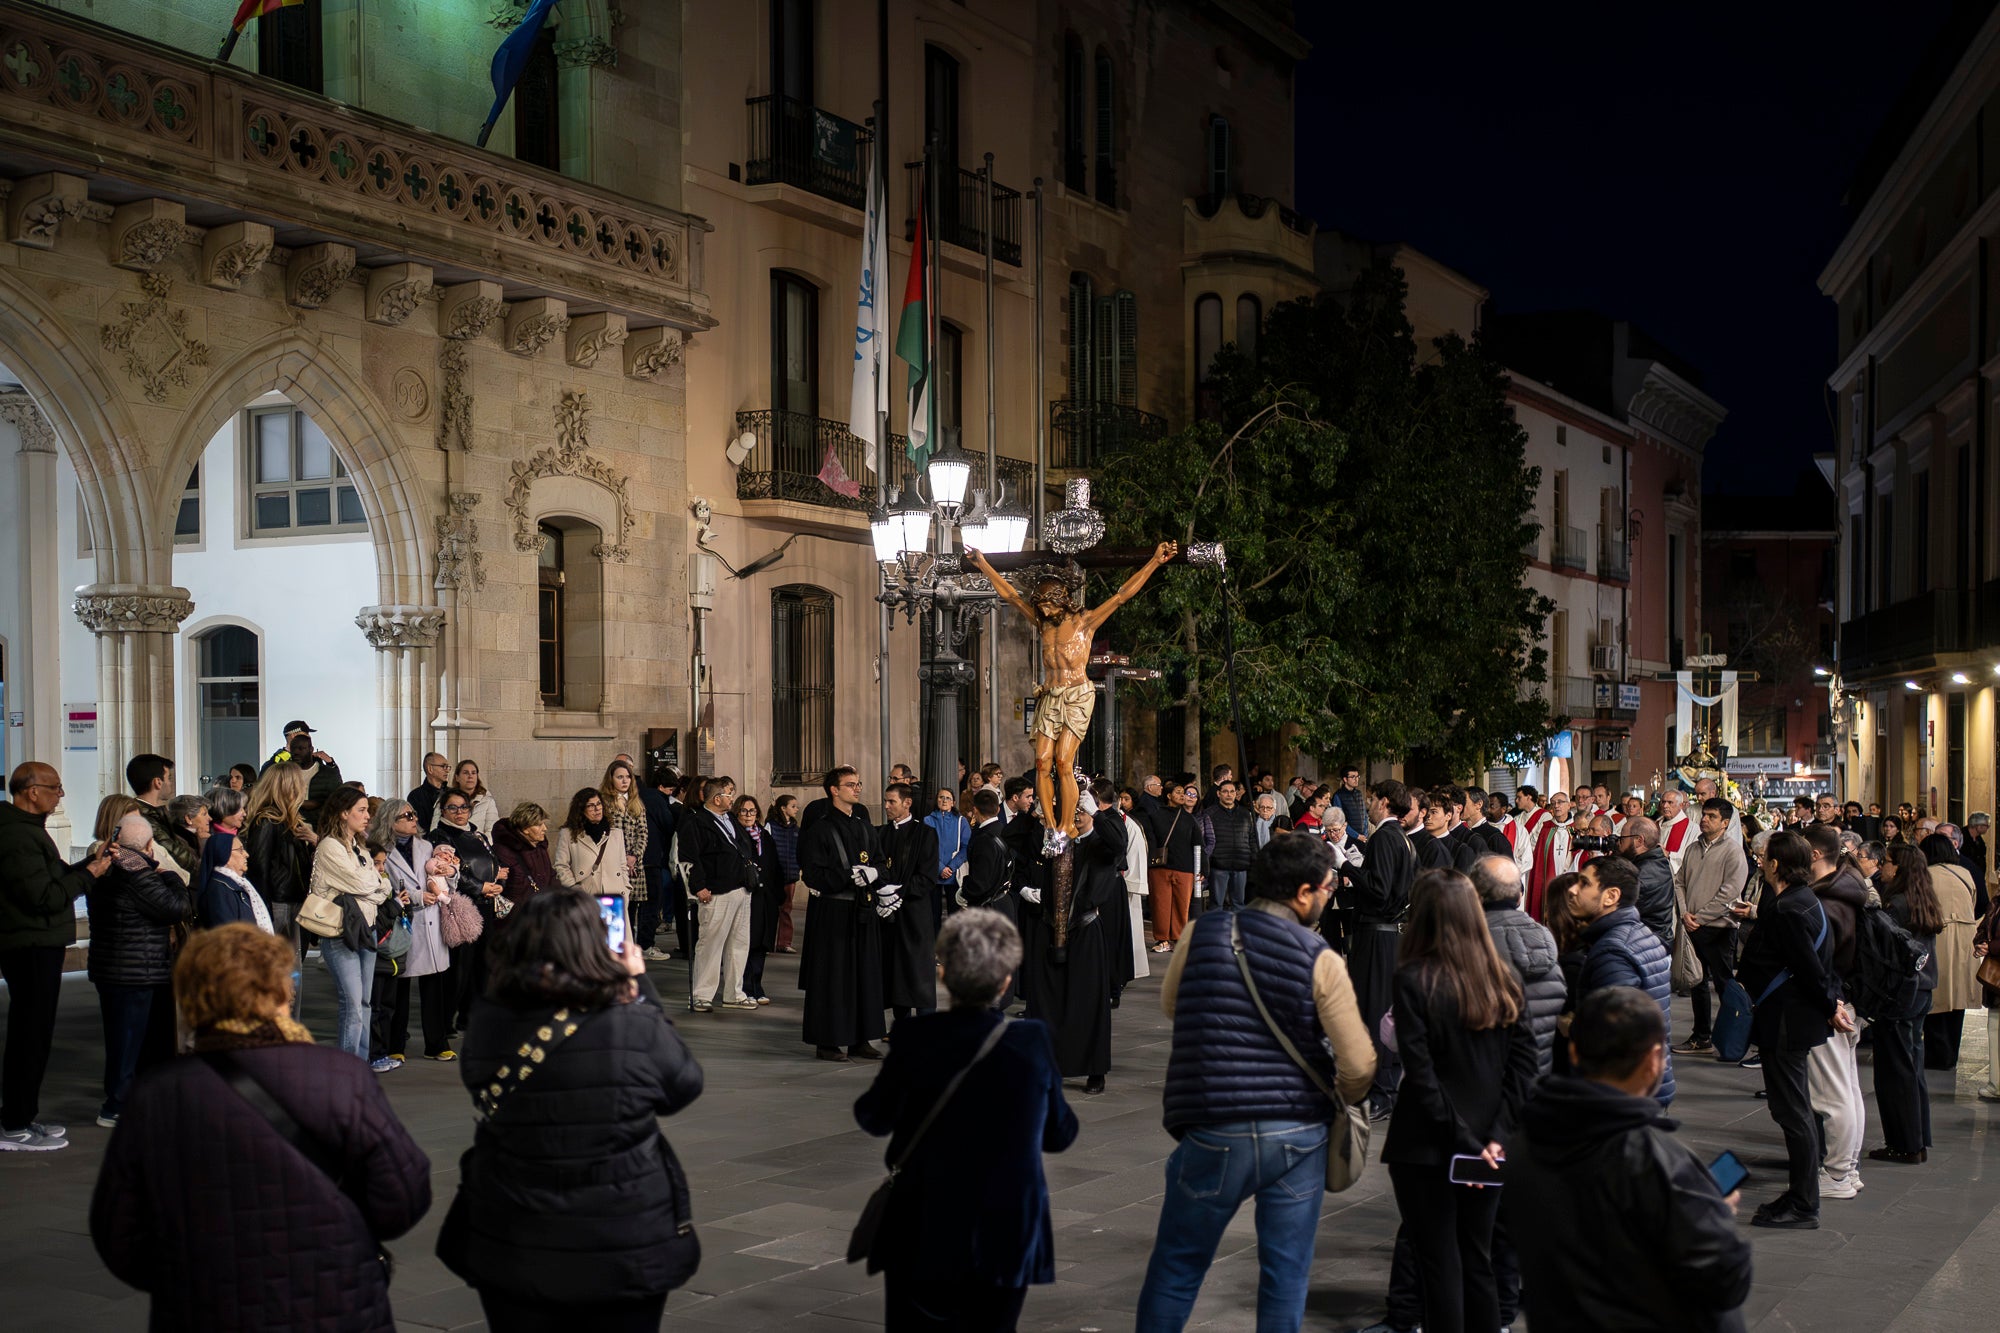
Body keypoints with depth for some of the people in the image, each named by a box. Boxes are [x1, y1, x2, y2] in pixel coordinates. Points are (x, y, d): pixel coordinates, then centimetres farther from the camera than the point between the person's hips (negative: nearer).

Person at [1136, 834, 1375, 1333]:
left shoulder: (1200, 935, -3)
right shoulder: (1321, 960, -8)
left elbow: (1170, 1004, 15)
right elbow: (1359, 1067, -8)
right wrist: (1342, 1101, 12)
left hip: (1214, 1133, 1)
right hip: (1298, 1137, 0)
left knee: (1177, 1269, 14)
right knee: (1286, 1274, 12)